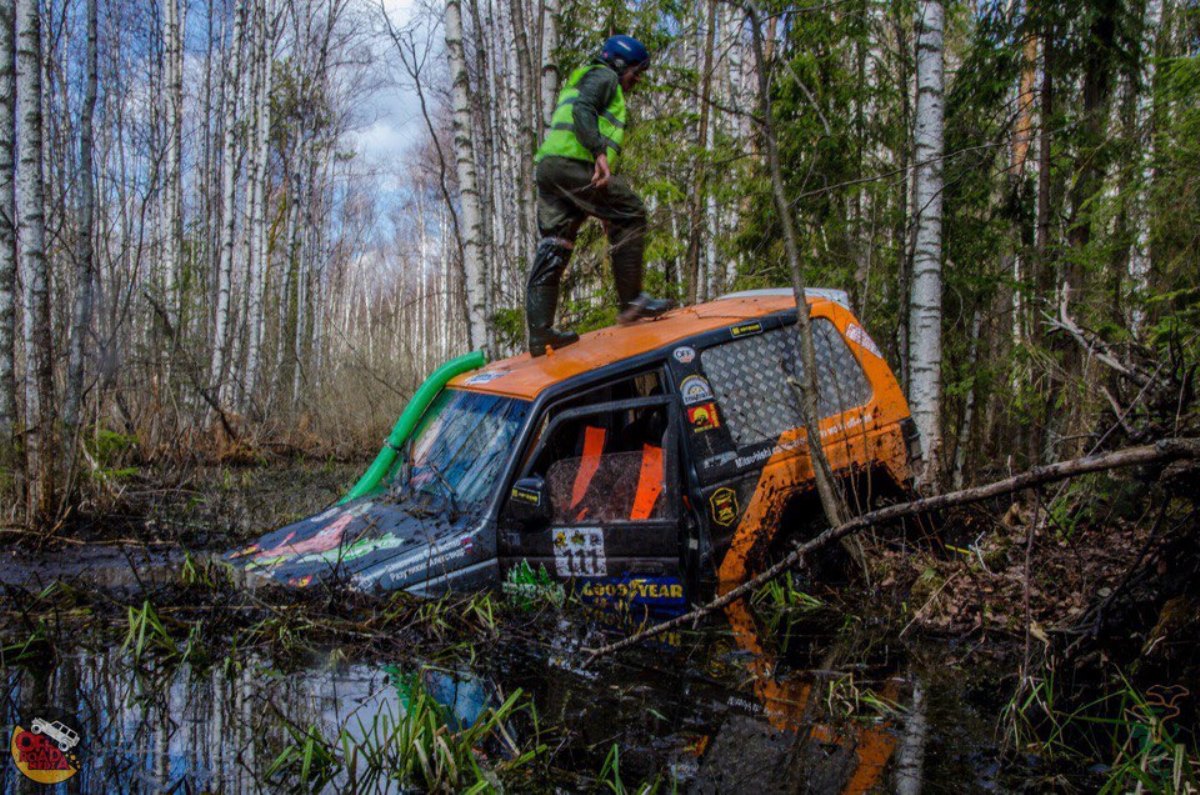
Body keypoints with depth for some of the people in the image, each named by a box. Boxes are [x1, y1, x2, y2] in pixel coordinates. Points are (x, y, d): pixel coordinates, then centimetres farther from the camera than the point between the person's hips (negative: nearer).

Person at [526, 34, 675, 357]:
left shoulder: (580, 81, 37)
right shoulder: (603, 77, 7)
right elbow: (582, 110, -13)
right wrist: (600, 152, -25)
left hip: (548, 167, 10)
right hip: (573, 162, -10)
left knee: (552, 249, 2)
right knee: (630, 215, -5)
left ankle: (540, 332, -3)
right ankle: (631, 301, -8)